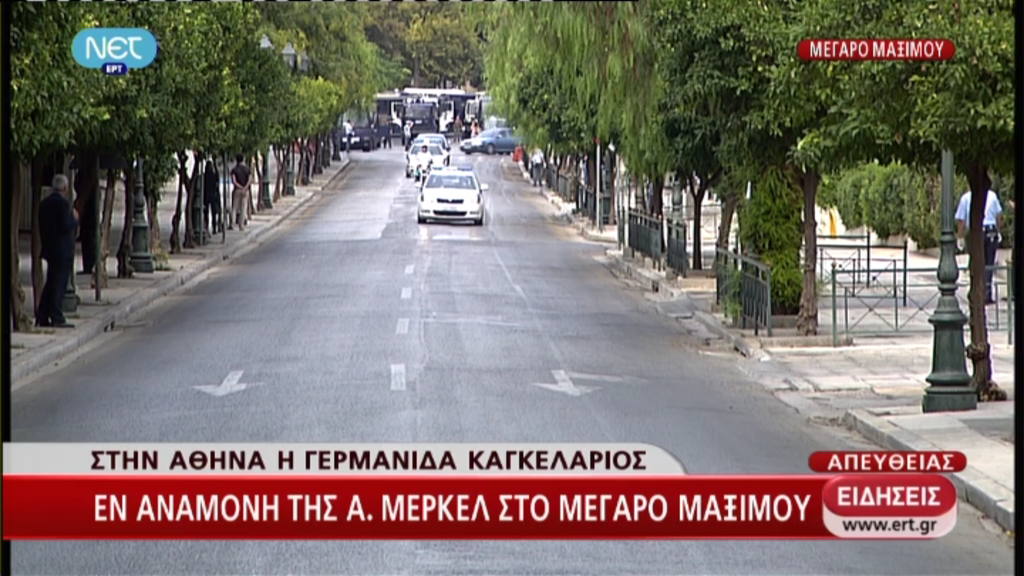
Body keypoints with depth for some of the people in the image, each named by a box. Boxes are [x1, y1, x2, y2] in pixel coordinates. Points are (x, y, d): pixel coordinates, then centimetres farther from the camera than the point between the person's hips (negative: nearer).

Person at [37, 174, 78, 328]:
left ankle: (42, 317, 13)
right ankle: (57, 318, -6)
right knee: (59, 284, -5)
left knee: (50, 283, 13)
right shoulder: (63, 203, -15)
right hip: (63, 250, -8)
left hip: (49, 249, 8)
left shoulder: (44, 203, 10)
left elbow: (42, 227, 14)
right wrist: (75, 219, -4)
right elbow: (66, 226, -22)